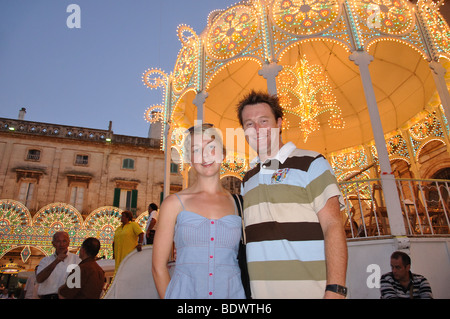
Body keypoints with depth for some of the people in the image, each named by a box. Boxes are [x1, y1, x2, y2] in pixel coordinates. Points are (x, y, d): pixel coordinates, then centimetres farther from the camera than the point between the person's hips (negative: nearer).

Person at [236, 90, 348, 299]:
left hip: (308, 290, -4)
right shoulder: (247, 180, 11)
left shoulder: (311, 163, -3)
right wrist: (243, 290, 10)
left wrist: (335, 290, -18)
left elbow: (333, 225, -10)